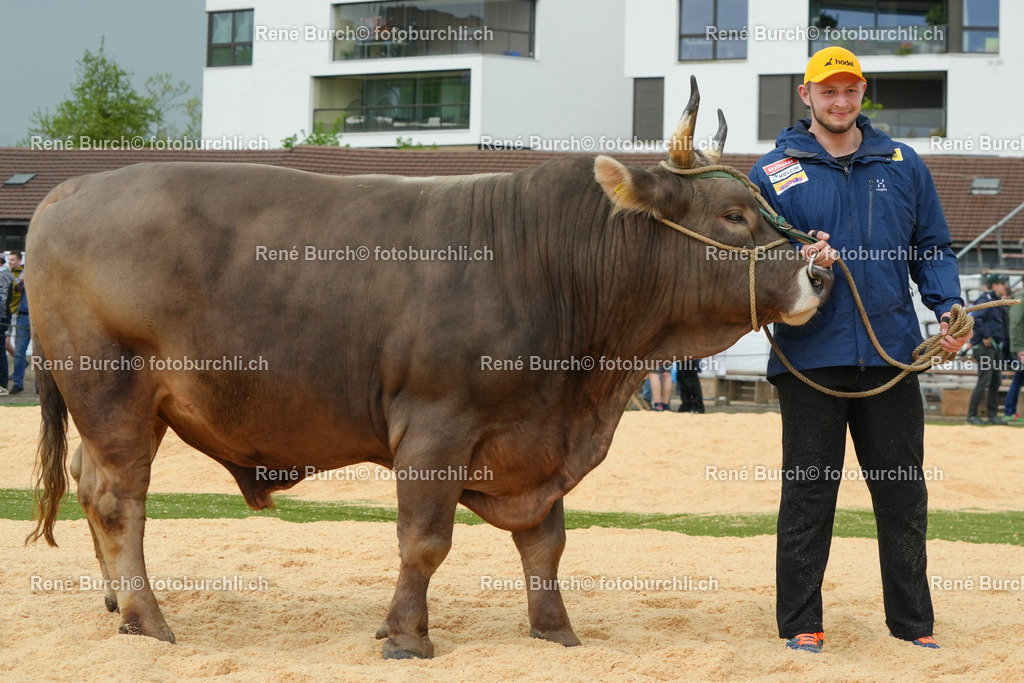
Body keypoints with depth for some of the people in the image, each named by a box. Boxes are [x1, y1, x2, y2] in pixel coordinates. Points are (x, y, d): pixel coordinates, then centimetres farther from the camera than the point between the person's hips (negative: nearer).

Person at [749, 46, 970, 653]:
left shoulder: (903, 165, 11)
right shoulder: (774, 173, 4)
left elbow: (932, 247, 13)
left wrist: (949, 309, -3)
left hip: (892, 354, 2)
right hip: (810, 356, -2)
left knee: (903, 494, 7)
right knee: (808, 495, 3)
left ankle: (913, 623, 17)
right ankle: (801, 622, 10)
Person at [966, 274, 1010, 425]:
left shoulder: (999, 302, 18)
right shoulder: (985, 300, -11)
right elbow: (975, 319, -25)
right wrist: (985, 336, -23)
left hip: (997, 346, 9)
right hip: (984, 345, -9)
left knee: (996, 382, 11)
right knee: (984, 381, -10)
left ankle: (993, 415, 17)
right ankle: (972, 415, -4)